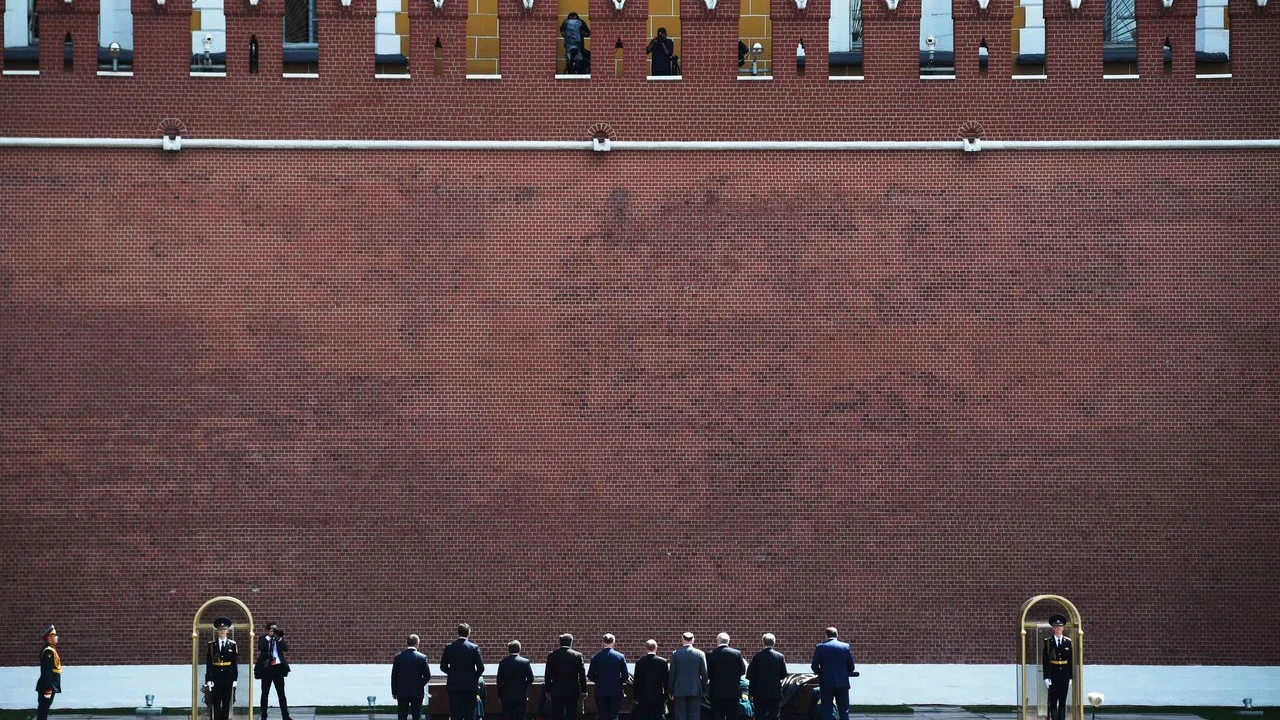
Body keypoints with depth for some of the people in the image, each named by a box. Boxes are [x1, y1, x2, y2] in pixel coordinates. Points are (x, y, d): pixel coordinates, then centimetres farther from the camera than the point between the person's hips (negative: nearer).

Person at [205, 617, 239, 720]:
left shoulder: (232, 645, 4)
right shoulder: (211, 645, 2)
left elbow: (235, 663, 5)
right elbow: (208, 663, 1)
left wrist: (235, 679, 1)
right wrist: (208, 680, -4)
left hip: (228, 678, 1)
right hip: (216, 678, -1)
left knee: (226, 703, 3)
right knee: (216, 703, -1)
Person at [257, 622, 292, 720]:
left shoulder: (280, 639, 8)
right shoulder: (263, 638, 3)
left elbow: (286, 648, -6)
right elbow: (260, 648, -16)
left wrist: (278, 638, -14)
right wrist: (268, 636, -15)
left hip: (278, 668, 1)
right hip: (266, 668, -1)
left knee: (281, 693, 1)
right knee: (265, 693, 4)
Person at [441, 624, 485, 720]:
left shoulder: (449, 647, -2)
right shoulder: (474, 648, -7)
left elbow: (443, 667, 2)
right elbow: (481, 668, -7)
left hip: (453, 686, 1)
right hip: (470, 686, -1)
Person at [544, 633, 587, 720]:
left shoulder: (552, 655, 0)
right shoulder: (577, 655, -5)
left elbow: (547, 675, 3)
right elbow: (582, 675, -4)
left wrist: (548, 690, 11)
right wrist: (583, 691, 2)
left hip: (556, 691, 1)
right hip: (572, 692, -1)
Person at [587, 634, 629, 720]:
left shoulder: (596, 657, -4)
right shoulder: (620, 657, -6)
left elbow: (590, 676, -2)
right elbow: (625, 676, -4)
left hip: (600, 691, 0)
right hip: (616, 691, 0)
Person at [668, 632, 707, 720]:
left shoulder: (675, 654, -3)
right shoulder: (700, 654, -2)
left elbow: (671, 674, 0)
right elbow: (704, 673, 0)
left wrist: (671, 692, 7)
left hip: (679, 691, -1)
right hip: (695, 691, 1)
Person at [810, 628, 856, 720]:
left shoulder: (820, 647, -4)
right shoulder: (846, 647, 0)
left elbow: (814, 666, -3)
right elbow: (851, 667, 2)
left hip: (826, 684, -1)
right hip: (842, 683, 1)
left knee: (826, 712, 4)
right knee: (844, 711, 4)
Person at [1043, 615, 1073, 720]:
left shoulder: (1068, 642, 6)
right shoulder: (1048, 642, 1)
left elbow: (1071, 661, 7)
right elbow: (1045, 661, -1)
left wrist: (1070, 677, 3)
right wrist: (1046, 677, -8)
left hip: (1064, 675, 2)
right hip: (1053, 675, -2)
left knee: (1063, 701, 5)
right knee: (1053, 701, -2)